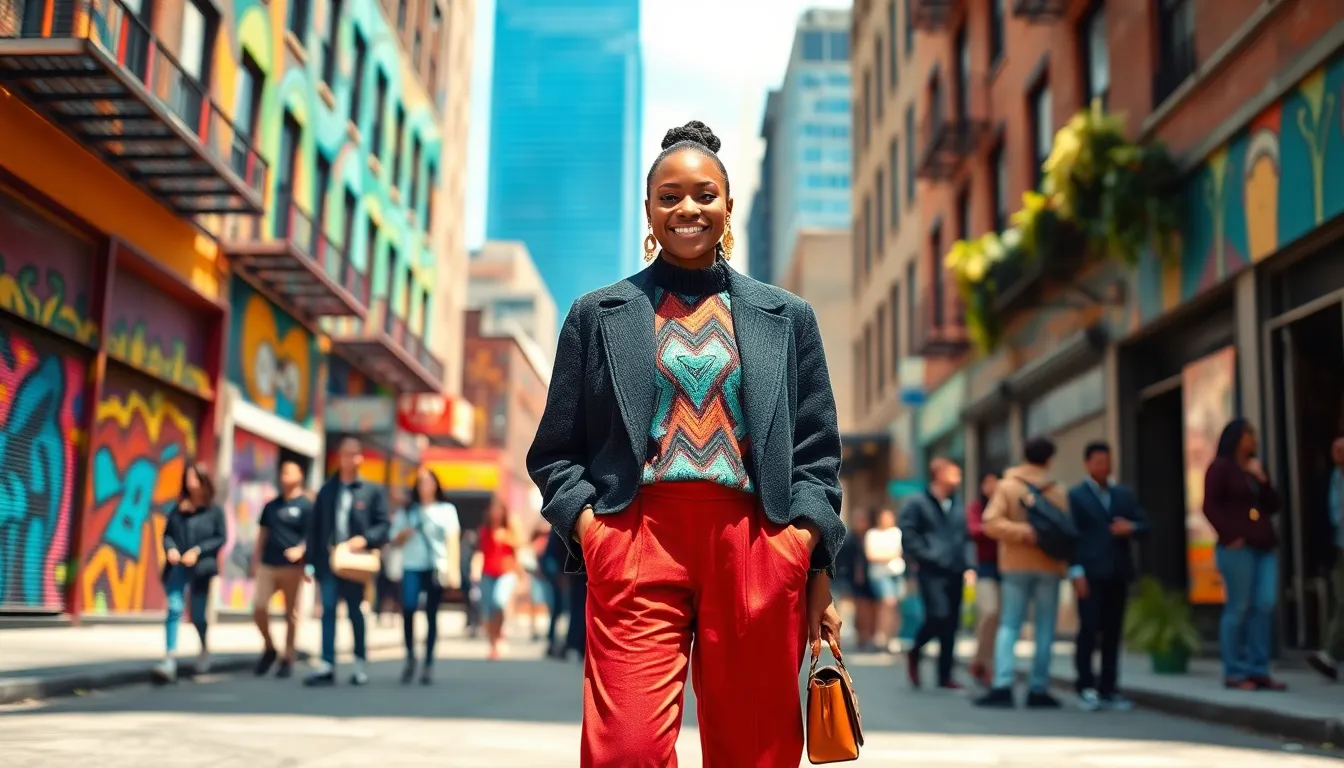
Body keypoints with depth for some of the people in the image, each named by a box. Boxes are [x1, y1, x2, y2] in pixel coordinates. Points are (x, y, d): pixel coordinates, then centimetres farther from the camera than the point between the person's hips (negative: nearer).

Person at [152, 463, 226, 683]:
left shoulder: (214, 511, 0)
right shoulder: (178, 509, 8)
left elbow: (221, 538, -2)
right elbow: (167, 533, 10)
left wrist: (198, 551, -13)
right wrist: (170, 548, -11)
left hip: (200, 568, -2)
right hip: (177, 567, 2)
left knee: (197, 615, 7)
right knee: (174, 609, -12)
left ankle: (205, 649, 36)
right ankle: (170, 660, -15)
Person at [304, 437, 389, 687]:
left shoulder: (373, 491, 2)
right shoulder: (326, 490, 10)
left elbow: (383, 525, 0)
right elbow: (315, 528, 8)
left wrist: (364, 539, -18)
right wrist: (311, 562, 3)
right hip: (328, 560, 2)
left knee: (355, 612, 7)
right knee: (328, 611, -4)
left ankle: (361, 664, 18)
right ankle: (327, 666, -5)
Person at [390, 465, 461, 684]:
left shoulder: (447, 510, 9)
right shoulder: (408, 510, 14)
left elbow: (453, 540, 0)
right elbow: (396, 541, 16)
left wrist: (453, 568, -11)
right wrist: (406, 533, -7)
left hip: (436, 568, -1)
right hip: (412, 567, 1)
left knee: (432, 615, -1)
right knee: (408, 608, -19)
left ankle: (428, 664, 7)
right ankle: (410, 657, -3)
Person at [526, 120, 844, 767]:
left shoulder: (786, 317, 16)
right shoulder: (598, 315, 14)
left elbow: (818, 451, 12)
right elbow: (556, 451, 13)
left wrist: (814, 566, 1)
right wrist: (585, 523, -6)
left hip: (756, 546, 1)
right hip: (637, 543, -1)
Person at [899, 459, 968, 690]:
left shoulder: (956, 507, 19)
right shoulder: (917, 503, 0)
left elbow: (963, 538, 21)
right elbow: (908, 534, -7)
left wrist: (965, 565, 9)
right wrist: (924, 556, -15)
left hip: (954, 573, 6)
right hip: (932, 571, -6)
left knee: (951, 623, 5)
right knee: (939, 615, -20)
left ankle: (945, 675, 12)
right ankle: (915, 653, 6)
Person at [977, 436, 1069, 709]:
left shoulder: (1006, 486, 0)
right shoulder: (1058, 491, 1)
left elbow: (991, 522, -12)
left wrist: (1020, 531, -12)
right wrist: (1065, 564, 11)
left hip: (1015, 565, 0)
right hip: (1049, 566, 0)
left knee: (1009, 625, 2)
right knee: (1045, 629, 5)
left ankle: (1003, 685, -12)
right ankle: (1038, 689, 4)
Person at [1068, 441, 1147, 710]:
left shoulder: (1125, 494, 18)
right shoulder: (1075, 495, 3)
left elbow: (1144, 525, 14)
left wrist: (1131, 528, -9)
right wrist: (1076, 570, -14)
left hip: (1119, 572, 4)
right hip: (1091, 573, -4)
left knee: (1113, 632, 5)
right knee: (1089, 629, -7)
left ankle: (1108, 689, 9)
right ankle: (1086, 687, 0)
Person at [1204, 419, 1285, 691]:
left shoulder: (1256, 468, 21)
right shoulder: (1220, 467, -1)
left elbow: (1273, 506, 16)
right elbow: (1210, 507, -8)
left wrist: (1263, 480, 2)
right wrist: (1229, 536, -14)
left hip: (1264, 546, 7)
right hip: (1238, 547, -7)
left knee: (1265, 606, 0)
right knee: (1238, 608, -6)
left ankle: (1258, 670, 5)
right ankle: (1235, 672, -1)